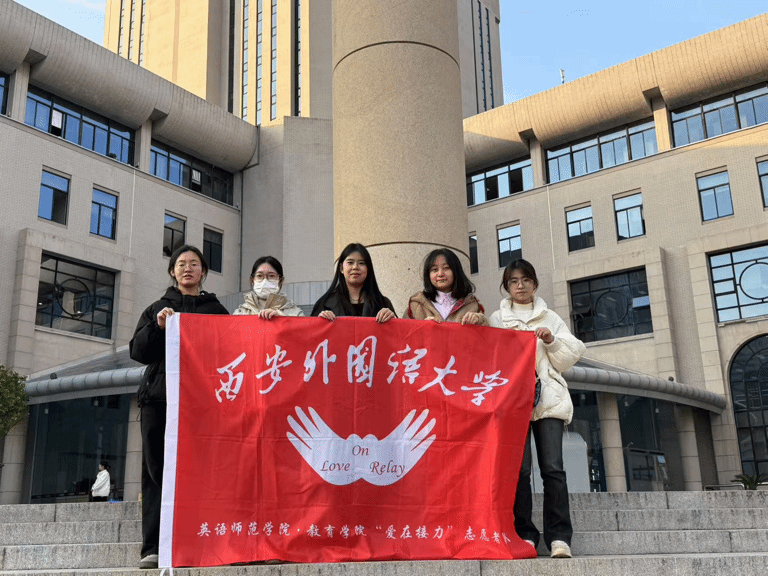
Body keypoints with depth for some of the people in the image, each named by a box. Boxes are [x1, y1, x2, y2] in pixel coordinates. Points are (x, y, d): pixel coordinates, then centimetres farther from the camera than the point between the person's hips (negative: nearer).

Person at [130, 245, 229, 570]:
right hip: (159, 397, 1)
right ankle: (154, 547, -2)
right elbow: (138, 352, 9)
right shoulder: (157, 309, 19)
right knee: (157, 470, -3)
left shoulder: (216, 310, 16)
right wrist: (158, 327, -7)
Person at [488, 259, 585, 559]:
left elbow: (569, 357, 12)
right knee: (519, 469, -8)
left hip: (548, 398, 1)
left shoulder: (551, 318, 18)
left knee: (552, 467, -9)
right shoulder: (496, 320, 16)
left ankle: (559, 536, -6)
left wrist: (552, 340, -5)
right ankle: (525, 535, -1)